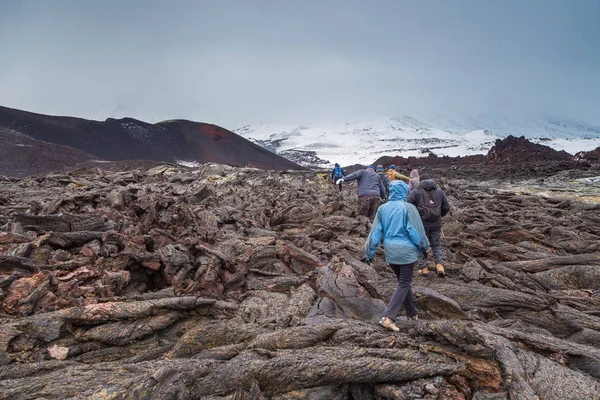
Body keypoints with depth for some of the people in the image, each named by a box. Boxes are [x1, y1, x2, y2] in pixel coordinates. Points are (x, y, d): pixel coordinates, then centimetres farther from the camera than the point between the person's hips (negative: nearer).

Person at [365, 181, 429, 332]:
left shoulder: (382, 208, 1)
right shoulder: (408, 208, -13)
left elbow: (375, 232, 1)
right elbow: (416, 231, -8)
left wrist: (369, 253, 7)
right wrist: (424, 246, 9)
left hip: (390, 252, 5)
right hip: (406, 251, -5)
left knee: (403, 281, 21)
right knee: (404, 284, 3)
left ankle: (412, 312, 35)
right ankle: (388, 317, -7)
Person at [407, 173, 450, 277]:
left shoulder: (416, 192, -7)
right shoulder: (439, 191, 6)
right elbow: (446, 207, 8)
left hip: (421, 224, -3)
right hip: (436, 224, 3)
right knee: (437, 245, 16)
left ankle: (423, 268, 12)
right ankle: (440, 264, 0)